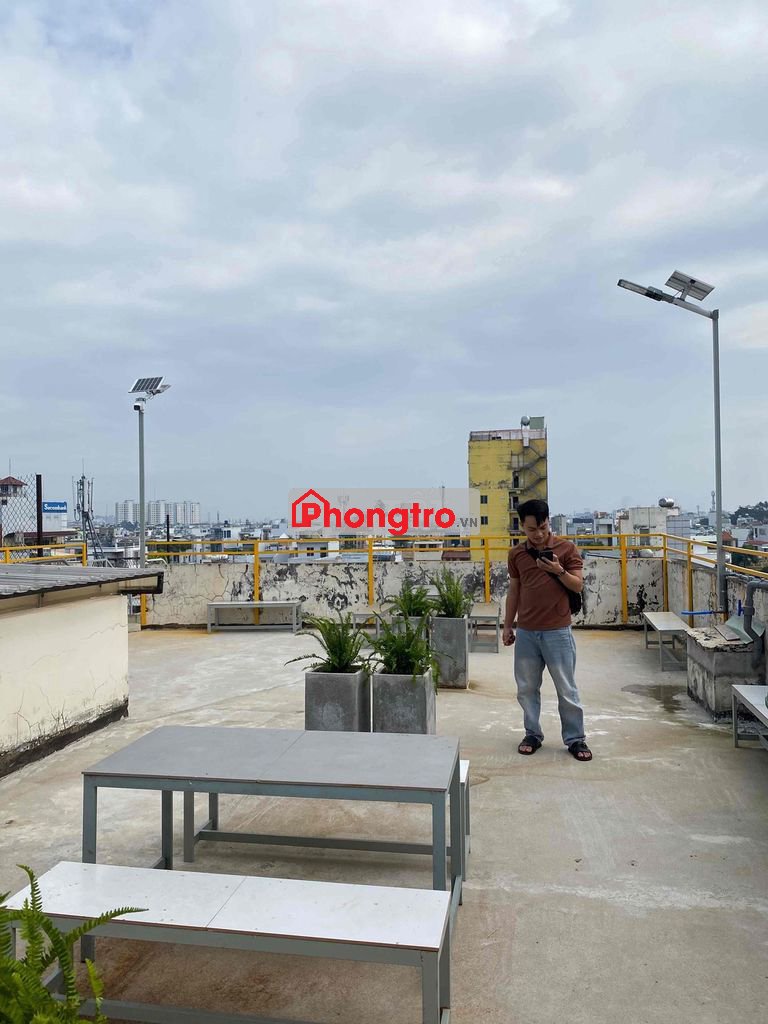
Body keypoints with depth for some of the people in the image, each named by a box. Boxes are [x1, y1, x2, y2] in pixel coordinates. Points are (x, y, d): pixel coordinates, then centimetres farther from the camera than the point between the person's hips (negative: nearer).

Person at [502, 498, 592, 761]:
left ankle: (575, 738, 17)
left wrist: (559, 571, -21)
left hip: (557, 631, -3)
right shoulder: (516, 554, 5)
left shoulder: (566, 548, -4)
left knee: (567, 689, 4)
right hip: (526, 632, 3)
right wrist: (507, 626, 13)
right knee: (527, 688, 10)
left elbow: (578, 586, -3)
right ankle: (533, 734, 25)